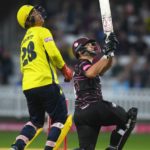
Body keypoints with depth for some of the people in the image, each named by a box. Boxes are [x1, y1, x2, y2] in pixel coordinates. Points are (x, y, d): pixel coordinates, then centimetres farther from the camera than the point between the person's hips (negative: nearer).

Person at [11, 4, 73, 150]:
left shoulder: (25, 39, 24)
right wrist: (65, 69, 2)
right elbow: (54, 54, -12)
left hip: (27, 86, 7)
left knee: (35, 121, 17)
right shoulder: (42, 31, 1)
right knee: (60, 119, 1)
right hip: (45, 83, -7)